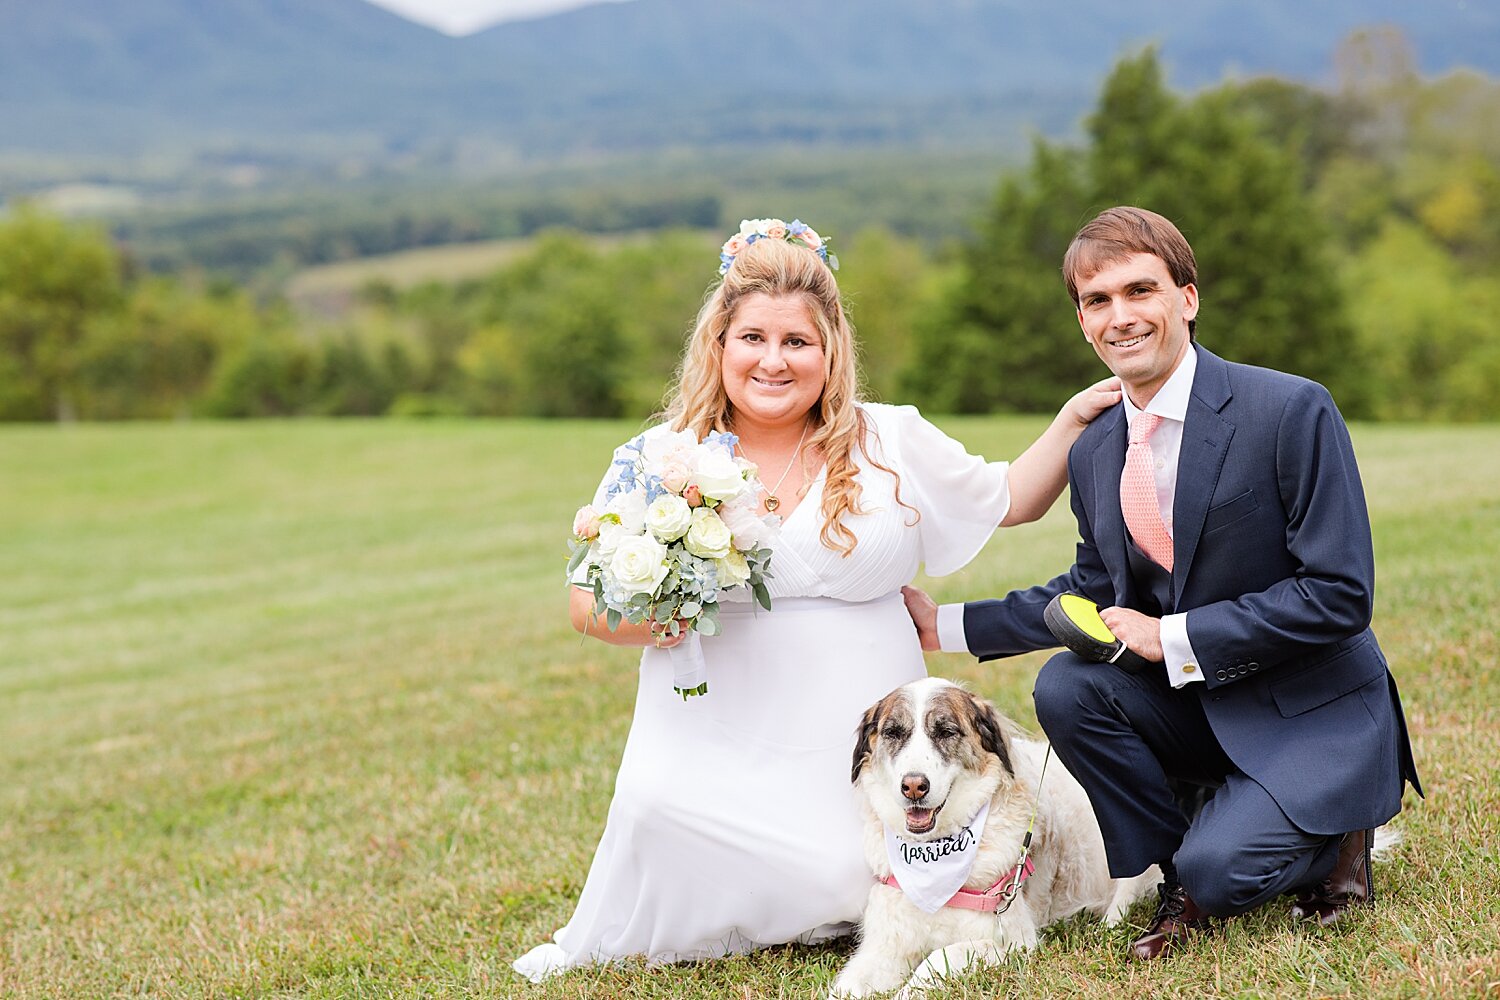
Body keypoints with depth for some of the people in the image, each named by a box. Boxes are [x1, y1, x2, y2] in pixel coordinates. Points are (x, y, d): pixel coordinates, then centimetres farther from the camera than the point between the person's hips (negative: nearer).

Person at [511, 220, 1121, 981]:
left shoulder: (891, 441, 5)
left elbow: (1009, 500, 16)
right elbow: (590, 605, 3)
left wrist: (1075, 420, 4)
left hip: (855, 746, 1)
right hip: (716, 742, -1)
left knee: (858, 897, -18)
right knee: (656, 808, -29)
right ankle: (615, 938, 4)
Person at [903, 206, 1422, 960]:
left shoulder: (1292, 412, -18)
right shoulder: (1094, 453, 1)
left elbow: (1340, 595, -21)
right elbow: (1094, 590, 16)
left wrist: (1172, 637, -21)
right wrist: (947, 626, 8)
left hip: (1315, 710, -5)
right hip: (1192, 700, 6)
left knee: (1217, 867, -24)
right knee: (1064, 687, -20)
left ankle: (1333, 838, 11)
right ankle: (1184, 877, 1)